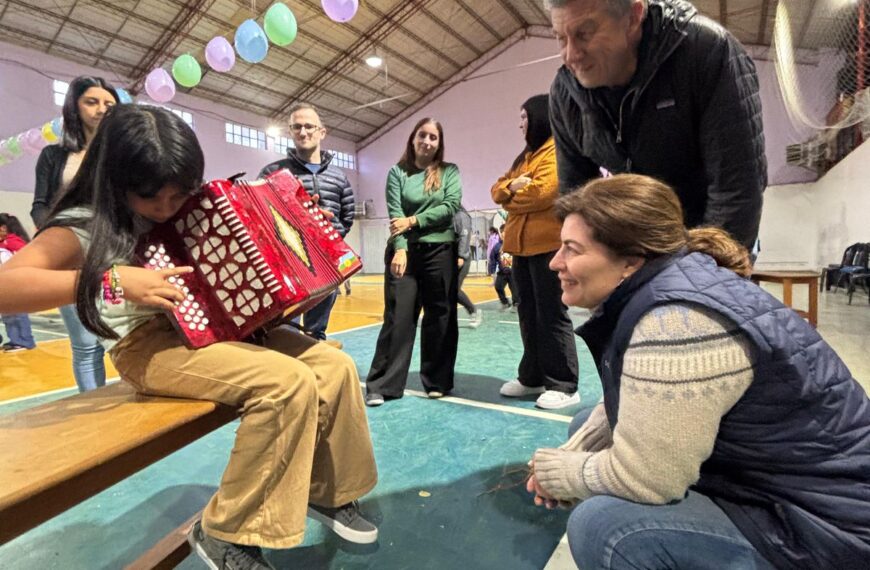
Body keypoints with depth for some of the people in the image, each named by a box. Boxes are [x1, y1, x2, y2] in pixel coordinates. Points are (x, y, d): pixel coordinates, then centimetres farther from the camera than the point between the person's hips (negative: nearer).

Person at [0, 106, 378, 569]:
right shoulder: (87, 224, -9)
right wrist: (113, 280, -31)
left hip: (222, 324, 7)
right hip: (148, 342, -6)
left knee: (335, 366, -10)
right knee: (288, 382, -30)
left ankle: (327, 491, 12)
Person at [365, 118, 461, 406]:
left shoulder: (450, 171, 9)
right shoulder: (398, 172, 7)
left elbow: (451, 206, -6)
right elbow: (394, 213, -5)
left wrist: (413, 221, -12)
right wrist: (400, 248, -19)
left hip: (440, 251, 1)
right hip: (404, 250, -1)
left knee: (440, 316, 6)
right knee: (398, 317, -2)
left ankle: (437, 381, 19)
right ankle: (382, 385, 6)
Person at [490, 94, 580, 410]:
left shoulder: (557, 149, -6)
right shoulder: (525, 155, 23)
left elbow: (543, 191, -20)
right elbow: (497, 190, 18)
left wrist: (512, 199, -1)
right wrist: (511, 186, -5)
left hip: (548, 244, -9)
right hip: (522, 245, 9)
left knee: (552, 315, -4)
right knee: (528, 314, 12)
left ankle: (563, 386, 6)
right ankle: (532, 377, 24)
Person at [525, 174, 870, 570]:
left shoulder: (674, 322, -32)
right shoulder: (651, 288, -2)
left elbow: (639, 479, -28)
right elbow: (625, 405, 8)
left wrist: (556, 472, -10)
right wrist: (568, 455, -4)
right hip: (757, 474, 9)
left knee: (599, 524, -26)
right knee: (584, 425, 10)